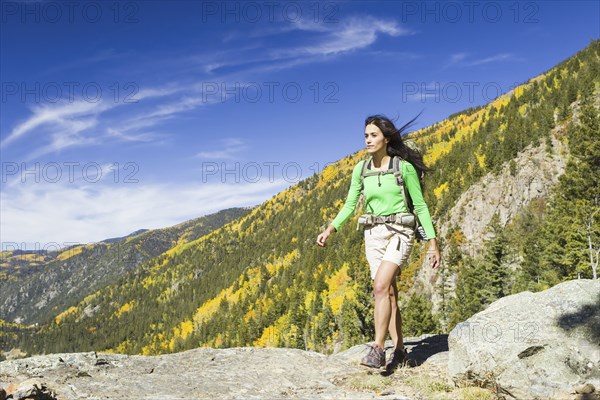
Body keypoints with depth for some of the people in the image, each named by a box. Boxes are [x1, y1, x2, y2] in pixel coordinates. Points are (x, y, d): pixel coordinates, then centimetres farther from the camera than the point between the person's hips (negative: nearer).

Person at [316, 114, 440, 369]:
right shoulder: (360, 169, 6)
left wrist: (432, 243, -4)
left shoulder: (405, 167, -6)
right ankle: (399, 351, 18)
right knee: (389, 294, 7)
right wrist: (329, 230, -3)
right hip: (373, 235, 5)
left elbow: (420, 206, -2)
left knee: (381, 286, -22)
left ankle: (377, 349, -17)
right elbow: (350, 206, 9)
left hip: (399, 233, -5)